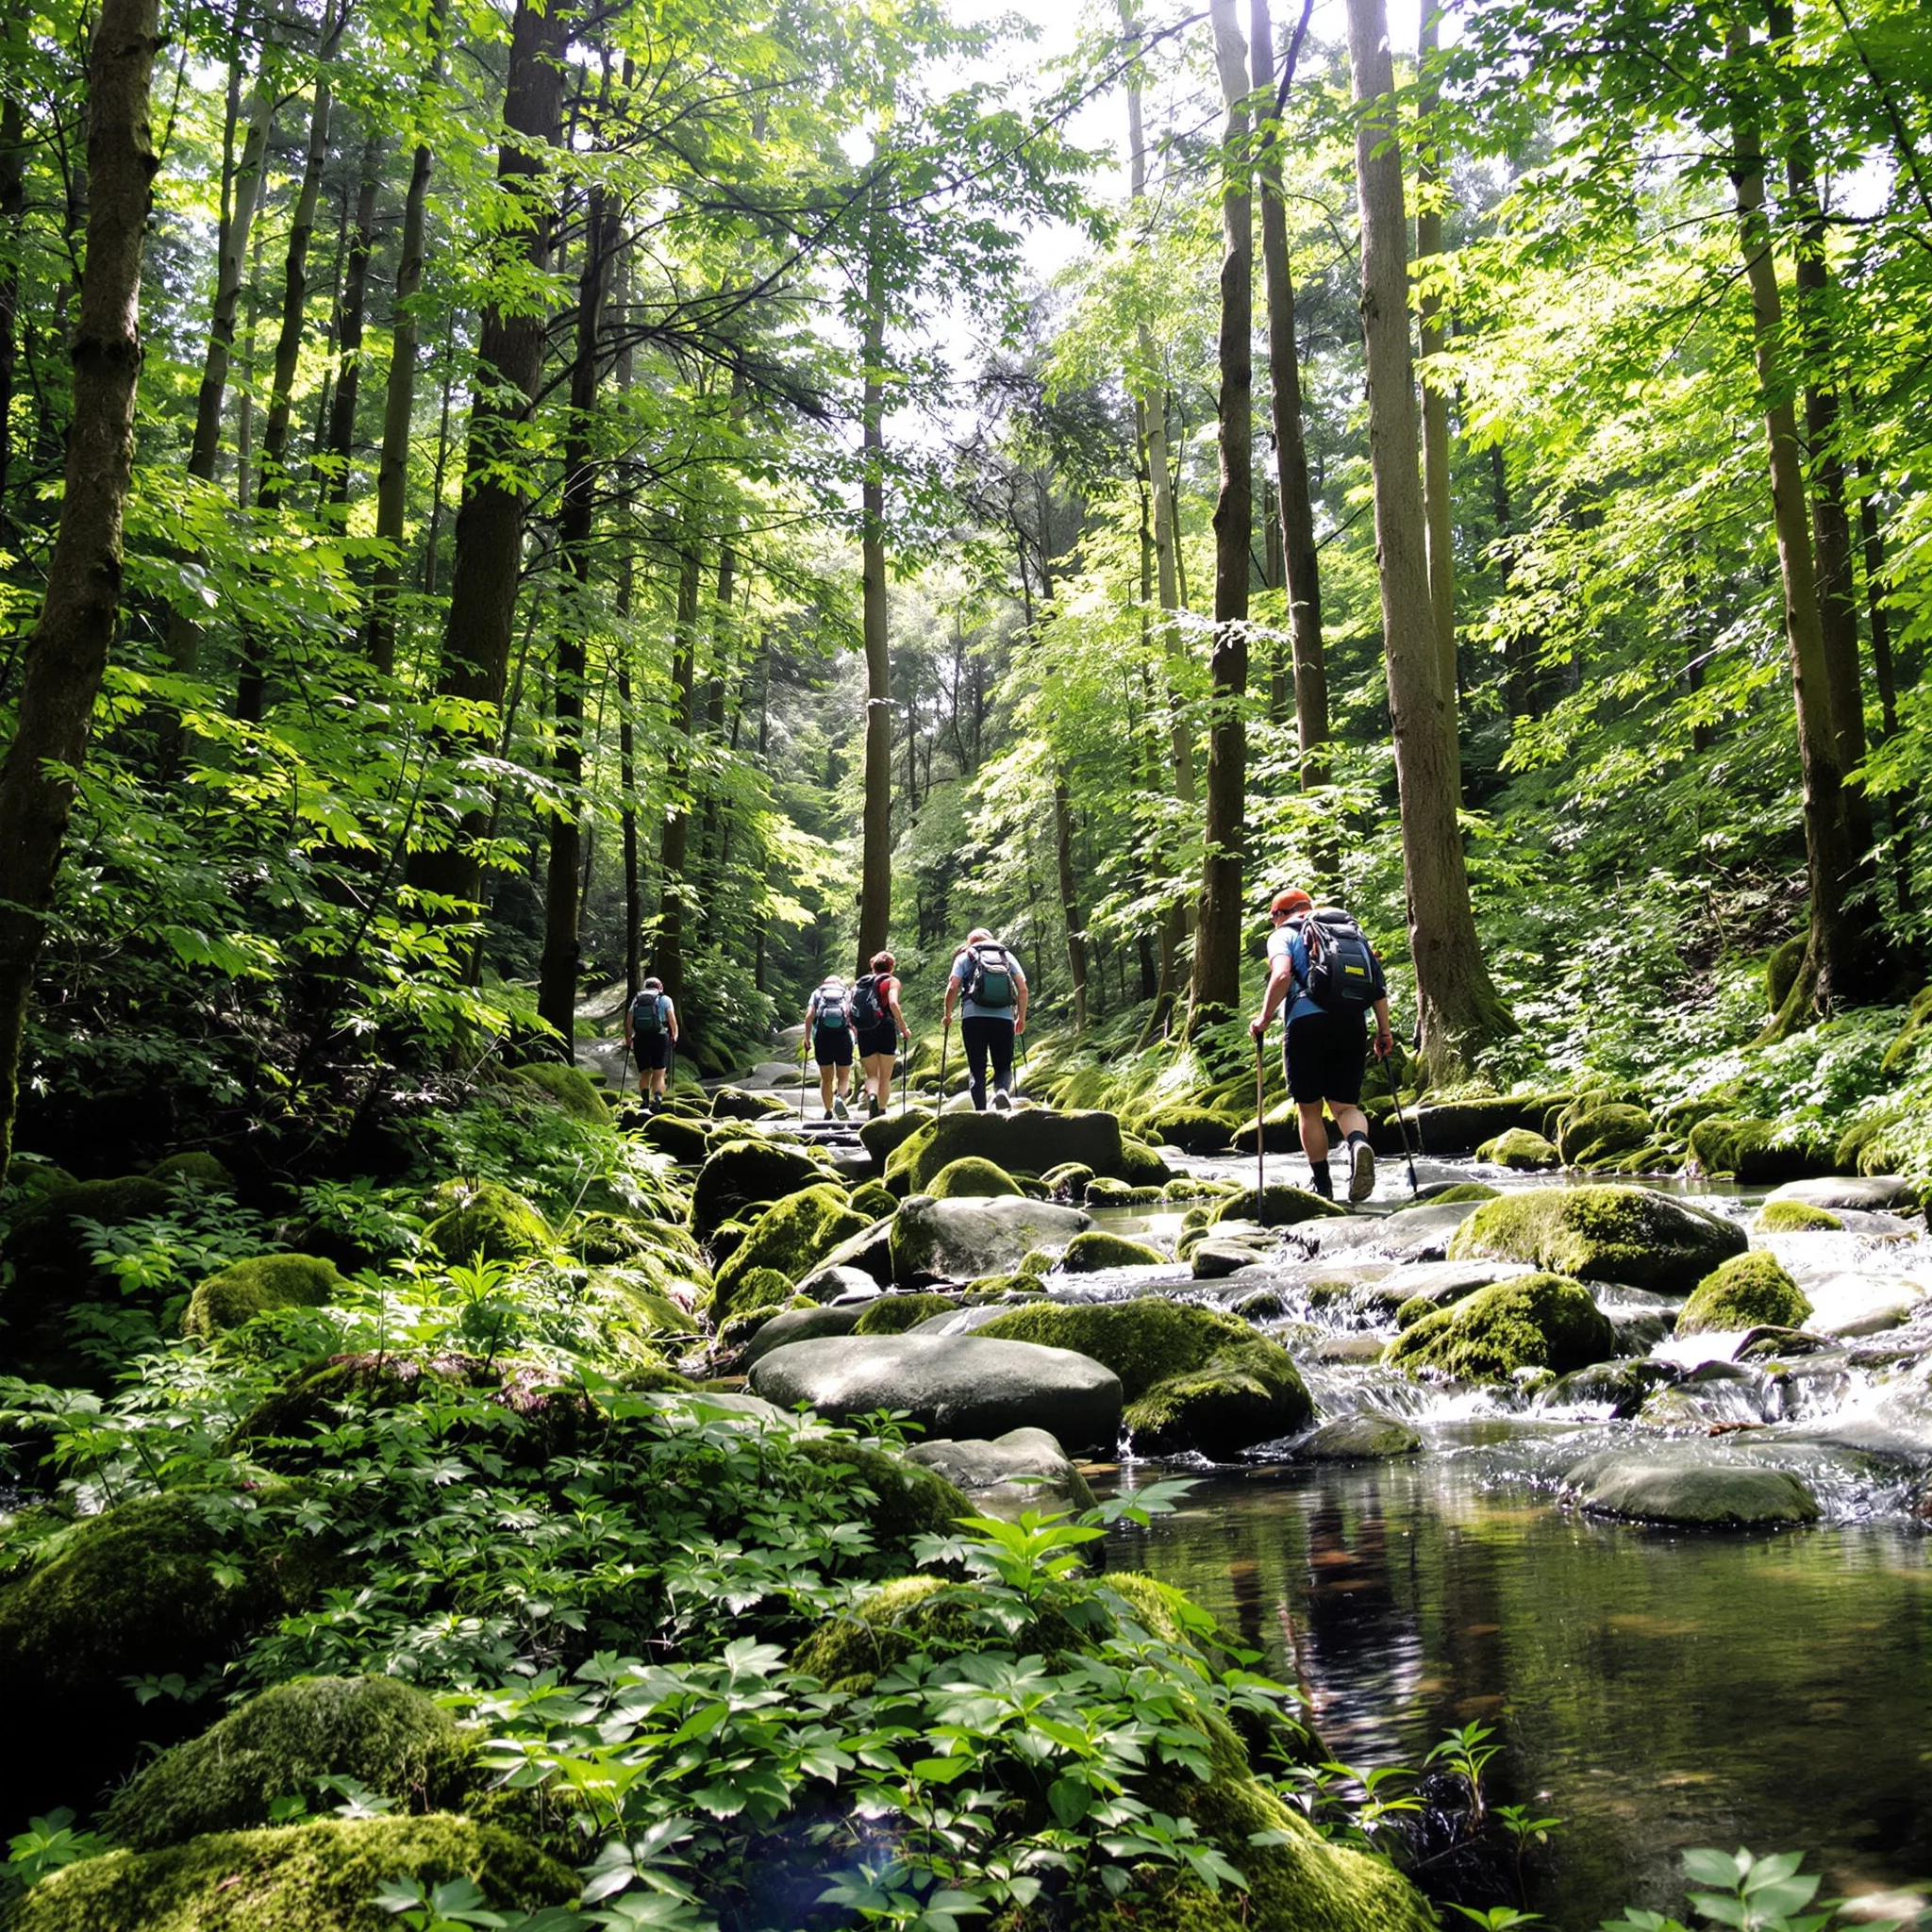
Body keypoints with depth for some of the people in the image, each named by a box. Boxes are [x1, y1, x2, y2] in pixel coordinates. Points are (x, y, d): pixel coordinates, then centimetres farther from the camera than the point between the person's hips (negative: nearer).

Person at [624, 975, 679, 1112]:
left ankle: (645, 1101, -5)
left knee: (644, 1074, 13)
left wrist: (628, 1037, 13)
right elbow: (672, 1018, -5)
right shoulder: (665, 999, 8)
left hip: (640, 1039, 2)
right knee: (659, 1074, -1)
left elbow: (628, 1020, 5)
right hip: (660, 1038, -2)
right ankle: (657, 1099, -23)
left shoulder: (637, 999, 15)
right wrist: (675, 1035, 5)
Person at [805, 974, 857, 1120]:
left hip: (822, 1037, 0)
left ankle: (829, 1112, 5)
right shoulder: (848, 995, 17)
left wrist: (807, 1037, 7)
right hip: (843, 1036, 0)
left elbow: (809, 1016, 1)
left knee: (826, 1078, 12)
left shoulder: (817, 994, 17)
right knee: (844, 1076, 11)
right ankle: (840, 1097, -18)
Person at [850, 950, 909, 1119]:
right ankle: (882, 1112, 3)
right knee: (885, 1077, 8)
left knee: (871, 1075, 10)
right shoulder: (891, 981, 4)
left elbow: (847, 1008, 7)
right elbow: (893, 1003, -14)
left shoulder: (860, 982, 16)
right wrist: (903, 1028, -9)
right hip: (885, 1030, -3)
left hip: (864, 1034, 3)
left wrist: (854, 1029, 19)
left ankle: (871, 1095, -20)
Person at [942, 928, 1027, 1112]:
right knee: (1003, 1067, 9)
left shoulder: (964, 957, 15)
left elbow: (952, 988, 1)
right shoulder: (1007, 956, 19)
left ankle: (980, 1111, -11)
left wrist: (948, 1015, 14)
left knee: (977, 1068, 3)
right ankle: (1002, 1090, -23)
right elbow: (1023, 988, 8)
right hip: (1004, 1018, 1)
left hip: (974, 1018, -1)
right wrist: (1021, 1018, 15)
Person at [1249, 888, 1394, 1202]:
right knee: (1345, 1105, 7)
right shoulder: (1353, 933, 24)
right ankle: (1359, 1144, -25)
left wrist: (1264, 1018, -5)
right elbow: (1379, 984, 14)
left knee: (1309, 1108, 10)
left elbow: (1281, 975, -12)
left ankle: (1321, 1183, 12)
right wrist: (1384, 1031, 14)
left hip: (1308, 1023, -4)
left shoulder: (1285, 934, 9)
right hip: (1353, 1026, 4)